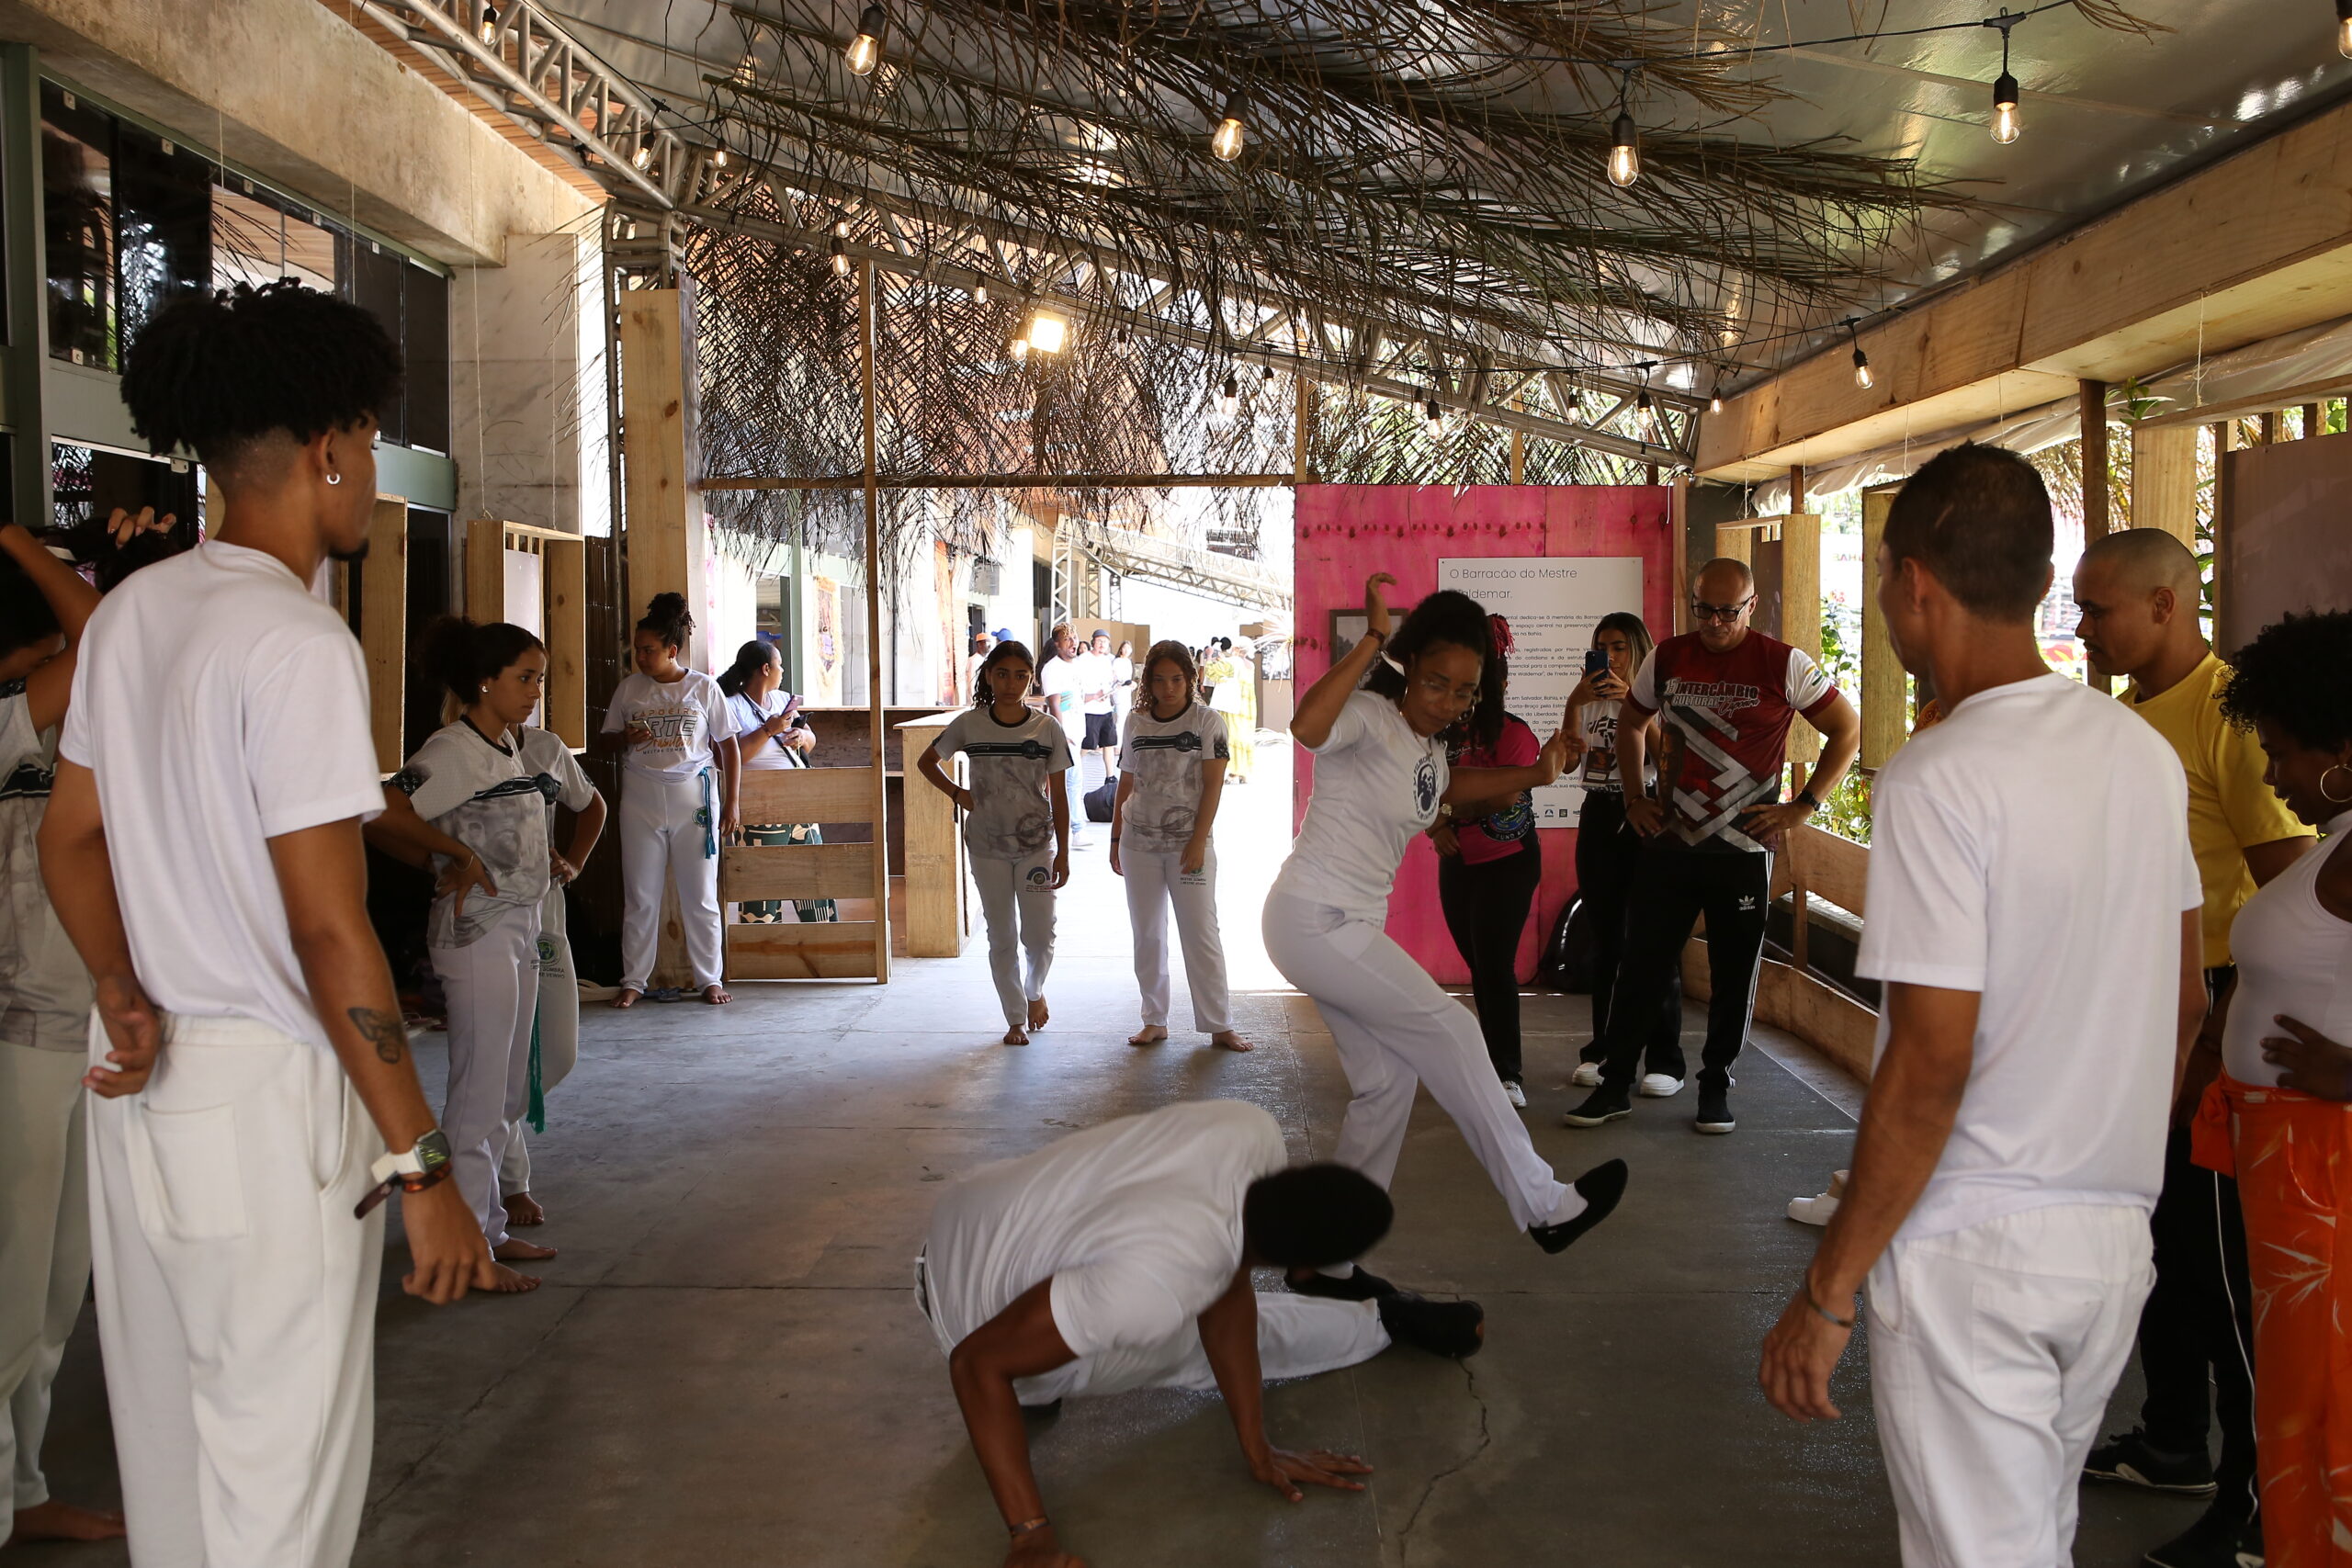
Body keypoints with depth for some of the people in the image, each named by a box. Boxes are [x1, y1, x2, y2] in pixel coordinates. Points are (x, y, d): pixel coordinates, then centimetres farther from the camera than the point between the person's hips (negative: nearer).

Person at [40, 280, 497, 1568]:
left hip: (142, 1081, 9)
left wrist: (125, 995, 3)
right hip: (266, 1091, -9)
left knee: (165, 1448, 20)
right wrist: (422, 1166, -17)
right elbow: (330, 931, -20)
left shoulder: (128, 611, 9)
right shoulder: (298, 642, -18)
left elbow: (70, 838, 14)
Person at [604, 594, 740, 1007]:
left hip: (693, 797, -2)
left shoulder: (704, 688, 1)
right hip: (641, 798, 2)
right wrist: (627, 739, -8)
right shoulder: (628, 689, 6)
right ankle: (634, 980, 12)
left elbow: (728, 747, 5)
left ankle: (710, 979, 11)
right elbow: (611, 739, 16)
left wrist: (731, 803, 1)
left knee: (700, 896, 2)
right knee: (640, 896, 3)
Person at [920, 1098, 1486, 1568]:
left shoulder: (1255, 1133, -26)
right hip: (984, 1316, -5)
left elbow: (1227, 1298, -10)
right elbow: (978, 1362, -34)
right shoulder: (1157, 1283, -43)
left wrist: (1256, 1447, -4)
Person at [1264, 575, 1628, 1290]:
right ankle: (1545, 1206, 2)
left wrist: (1533, 776, 23)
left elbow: (1447, 787, 35)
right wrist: (1370, 641, -35)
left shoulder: (1427, 748, 12)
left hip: (1349, 926, 10)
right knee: (1449, 1034, -7)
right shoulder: (1369, 717, -16)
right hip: (1314, 919, -10)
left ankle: (1327, 1259, 16)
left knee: (1388, 1080, 9)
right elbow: (1306, 726, -39)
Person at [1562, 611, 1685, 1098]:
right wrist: (1573, 705, -15)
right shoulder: (1590, 700, 12)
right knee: (1605, 938, 9)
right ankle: (1602, 1051, 15)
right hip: (1598, 816, 4)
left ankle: (1665, 1061, -5)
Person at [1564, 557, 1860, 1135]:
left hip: (1745, 850, -2)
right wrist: (1635, 796, 12)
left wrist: (1802, 807, -5)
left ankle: (1716, 1086, 20)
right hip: (1669, 843, 2)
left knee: (1734, 975, 5)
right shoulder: (1667, 658, 5)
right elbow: (1630, 722, 21)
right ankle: (1615, 1083, 13)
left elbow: (1847, 730, 0)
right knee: (1642, 965, 4)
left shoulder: (1783, 665, -5)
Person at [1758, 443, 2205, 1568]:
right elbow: (2183, 1005, 12)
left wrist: (1827, 1293, -15)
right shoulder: (2145, 753, 4)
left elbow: (1930, 1065, -21)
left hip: (1975, 1246, -7)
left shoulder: (1937, 779, -19)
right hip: (2115, 1230, 7)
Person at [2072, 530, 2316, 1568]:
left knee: (2220, 1268, -1)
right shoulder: (2128, 711, 10)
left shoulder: (2231, 712, -18)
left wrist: (2219, 1041, -21)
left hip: (2209, 1019, -9)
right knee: (2156, 1242, 19)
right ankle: (2174, 1443, 35)